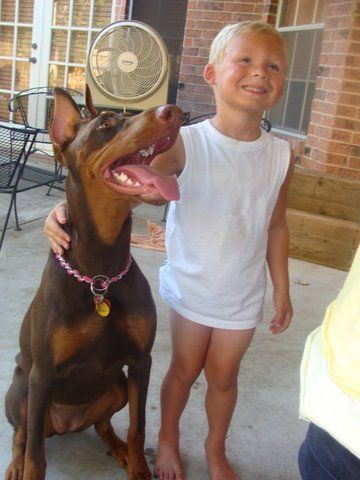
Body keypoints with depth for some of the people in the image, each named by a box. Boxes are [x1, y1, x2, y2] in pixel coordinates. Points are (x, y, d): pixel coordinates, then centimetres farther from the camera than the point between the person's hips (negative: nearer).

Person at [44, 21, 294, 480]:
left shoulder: (281, 156, -8)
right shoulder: (185, 143, -18)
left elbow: (275, 226, 2)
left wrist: (282, 290, 6)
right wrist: (72, 211, -43)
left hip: (243, 296, 2)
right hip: (190, 288, -2)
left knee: (223, 377, 19)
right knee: (184, 370, 18)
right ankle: (168, 440, 46)